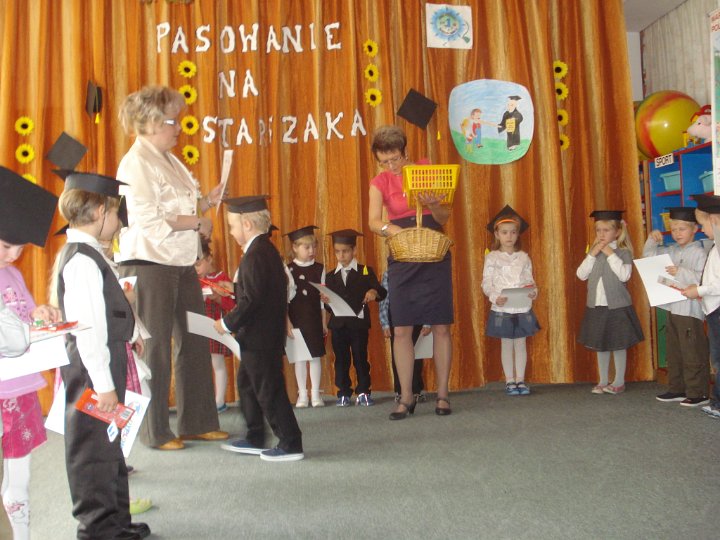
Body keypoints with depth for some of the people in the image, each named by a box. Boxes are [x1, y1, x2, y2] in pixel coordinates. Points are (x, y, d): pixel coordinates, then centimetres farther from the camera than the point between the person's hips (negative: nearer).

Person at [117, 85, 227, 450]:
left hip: (182, 263, 9)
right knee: (155, 348, 0)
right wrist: (196, 222, -12)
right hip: (149, 264, -9)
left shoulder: (169, 160, 16)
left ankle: (198, 423, 22)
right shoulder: (136, 163, -11)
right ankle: (155, 432, 14)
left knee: (194, 342, 11)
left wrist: (205, 203, 6)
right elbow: (149, 219, -20)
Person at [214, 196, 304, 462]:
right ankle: (255, 439, 31)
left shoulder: (254, 256, -20)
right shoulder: (268, 249, 12)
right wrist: (234, 289, 21)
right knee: (247, 384, 21)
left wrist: (227, 323, -14)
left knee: (269, 390, -3)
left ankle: (290, 444, 5)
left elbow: (251, 300, -23)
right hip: (266, 336, 11)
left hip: (259, 337, -11)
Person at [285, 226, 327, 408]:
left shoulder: (319, 269, 2)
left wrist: (324, 322, 3)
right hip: (295, 318, 0)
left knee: (315, 355, 3)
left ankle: (315, 394, 13)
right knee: (299, 356, 6)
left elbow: (323, 298, 4)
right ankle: (302, 395, 15)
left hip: (314, 318, 1)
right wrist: (286, 321, -5)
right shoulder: (288, 269, -1)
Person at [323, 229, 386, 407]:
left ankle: (363, 392, 11)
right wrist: (326, 302, -14)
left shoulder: (366, 272, 5)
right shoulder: (330, 276, 12)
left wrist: (374, 292, -26)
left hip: (359, 323, -2)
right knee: (341, 360, 5)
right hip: (337, 324, 2)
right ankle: (343, 393, 14)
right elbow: (328, 306, 8)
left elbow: (381, 292, -4)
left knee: (361, 358, 1)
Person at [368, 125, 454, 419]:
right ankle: (406, 397, 9)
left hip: (435, 258, -1)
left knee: (441, 327, 0)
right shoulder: (380, 182, 3)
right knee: (401, 329, -1)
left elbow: (445, 217, -2)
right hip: (402, 260, 1)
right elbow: (373, 221, -12)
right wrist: (391, 228, -33)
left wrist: (431, 205, -23)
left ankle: (442, 394, 12)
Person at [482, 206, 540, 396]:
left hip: (523, 309, 2)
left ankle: (520, 379, 18)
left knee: (521, 344, 8)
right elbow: (486, 284, -4)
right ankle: (510, 381, 15)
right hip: (502, 309, -2)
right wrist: (494, 297, -21)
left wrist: (533, 292, -14)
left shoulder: (524, 257, 6)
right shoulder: (492, 258, -1)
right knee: (506, 345, 6)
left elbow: (530, 280, 7)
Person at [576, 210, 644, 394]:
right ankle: (603, 381, 23)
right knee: (600, 345, 12)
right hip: (596, 306, 5)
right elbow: (581, 275, -2)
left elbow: (624, 275, -21)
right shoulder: (593, 252, 7)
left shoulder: (623, 252, -7)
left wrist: (610, 254, -19)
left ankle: (619, 381, 18)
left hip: (617, 307, -5)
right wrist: (592, 254, -11)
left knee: (619, 345, 5)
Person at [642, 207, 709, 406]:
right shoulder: (671, 251, 12)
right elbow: (649, 256, 24)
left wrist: (681, 272, -28)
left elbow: (702, 279, -21)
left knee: (693, 354, -3)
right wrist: (652, 240, 9)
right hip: (673, 309, 8)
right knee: (673, 353, 14)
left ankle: (698, 393, 5)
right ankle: (677, 389, 24)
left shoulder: (699, 253, -10)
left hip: (690, 310, -8)